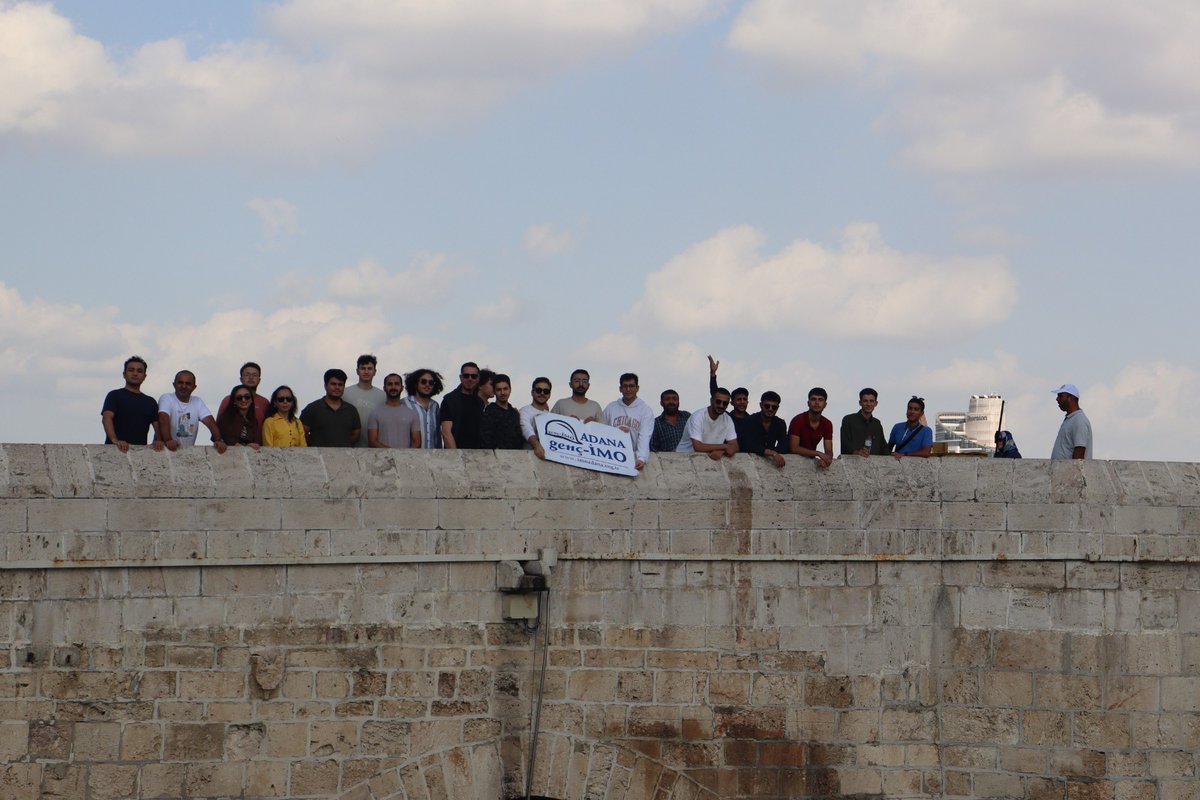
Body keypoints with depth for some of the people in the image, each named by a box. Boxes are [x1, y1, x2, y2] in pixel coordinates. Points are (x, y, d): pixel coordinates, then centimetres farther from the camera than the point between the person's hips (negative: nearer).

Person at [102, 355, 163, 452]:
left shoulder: (150, 402, 22)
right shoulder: (114, 396, 7)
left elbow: (158, 426, 13)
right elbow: (107, 418, -9)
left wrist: (158, 441, -12)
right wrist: (115, 440, -28)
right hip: (114, 450, -4)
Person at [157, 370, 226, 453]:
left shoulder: (198, 402, 9)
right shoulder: (166, 399, -4)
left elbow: (210, 422, -1)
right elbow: (163, 420, -20)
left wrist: (218, 440, -19)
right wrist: (168, 440, -37)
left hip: (189, 451, 3)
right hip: (166, 449, -3)